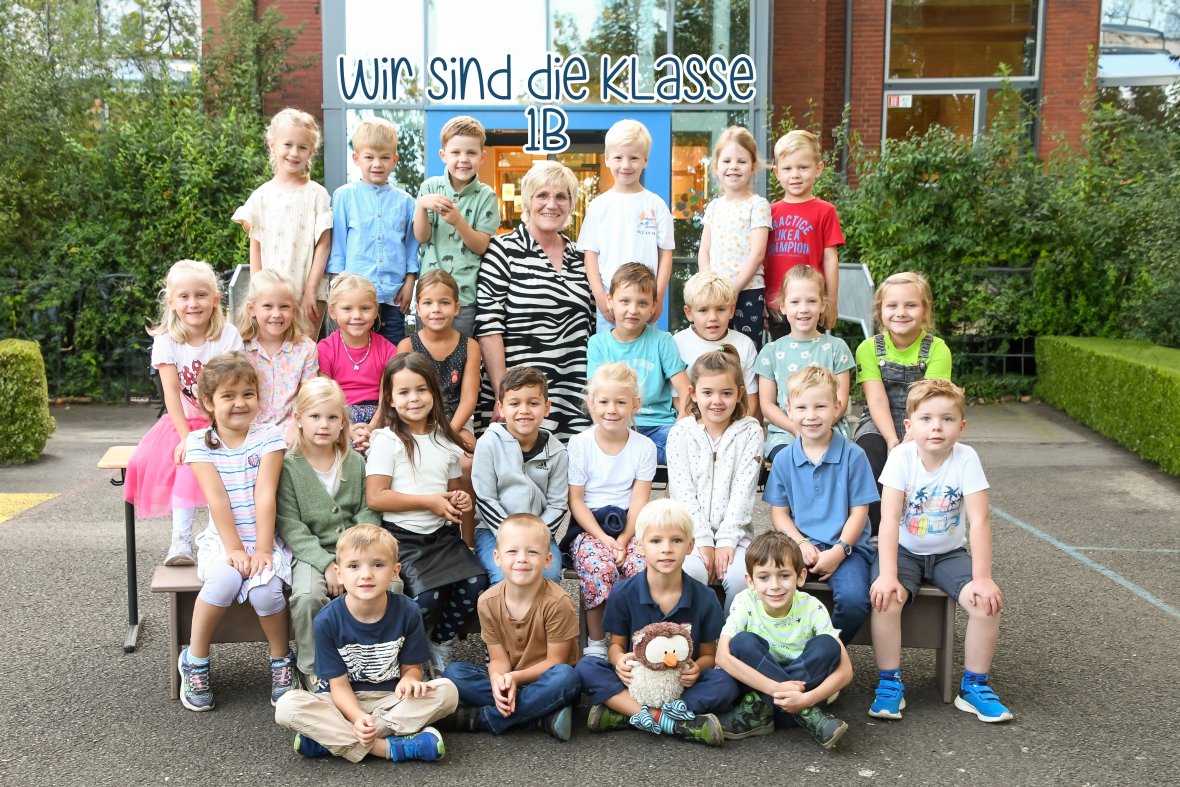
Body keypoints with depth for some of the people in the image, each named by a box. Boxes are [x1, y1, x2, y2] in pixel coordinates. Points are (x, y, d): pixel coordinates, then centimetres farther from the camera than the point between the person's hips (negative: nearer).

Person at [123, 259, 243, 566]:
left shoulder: (228, 335, -8)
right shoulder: (166, 340, -5)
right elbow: (172, 392, -11)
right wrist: (186, 437, -21)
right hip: (185, 421, 1)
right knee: (186, 461, -25)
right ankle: (181, 538, -23)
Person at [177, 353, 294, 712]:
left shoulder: (268, 436, -2)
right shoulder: (199, 442, -2)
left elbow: (265, 495, -11)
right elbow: (217, 499, -10)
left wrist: (262, 549, -17)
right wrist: (234, 549, -17)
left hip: (264, 538, 0)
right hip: (221, 538, 0)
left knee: (264, 588, -27)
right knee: (224, 580, -30)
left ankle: (282, 660, 0)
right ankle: (195, 661, -6)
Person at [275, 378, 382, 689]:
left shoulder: (356, 463, 9)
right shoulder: (288, 466, -2)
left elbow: (367, 513, 6)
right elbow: (289, 525, -8)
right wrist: (326, 563, -18)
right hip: (310, 552, -3)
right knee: (307, 596, -32)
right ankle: (312, 669, -7)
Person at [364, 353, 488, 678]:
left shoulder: (445, 440, 13)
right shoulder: (387, 440, -5)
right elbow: (375, 497, -13)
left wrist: (460, 500, 2)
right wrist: (429, 501, -12)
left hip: (443, 533, 5)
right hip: (403, 536, -5)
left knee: (475, 583, -18)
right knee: (427, 595, -26)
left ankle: (441, 645, 8)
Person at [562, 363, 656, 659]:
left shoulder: (644, 446, 1)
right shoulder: (579, 444, -3)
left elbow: (639, 500, -2)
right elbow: (576, 500, -4)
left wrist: (623, 541, -15)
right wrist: (603, 539, -14)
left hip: (628, 525, 2)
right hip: (588, 526, -1)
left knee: (643, 565, -28)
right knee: (599, 566, -31)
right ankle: (596, 642, -11)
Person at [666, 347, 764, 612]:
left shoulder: (749, 431, 3)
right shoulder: (681, 433, 3)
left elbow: (743, 490, -4)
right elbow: (683, 492, -4)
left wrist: (726, 540, -13)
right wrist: (703, 541, -13)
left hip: (734, 532, 0)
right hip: (691, 533, 0)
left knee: (741, 576, -27)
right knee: (691, 572, -29)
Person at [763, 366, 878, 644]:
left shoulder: (853, 455, -3)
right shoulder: (783, 459, 6)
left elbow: (859, 511, -2)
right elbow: (779, 512, 8)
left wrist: (839, 551, -13)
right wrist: (801, 544, -9)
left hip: (846, 547, -2)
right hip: (801, 544, 2)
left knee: (854, 599, -29)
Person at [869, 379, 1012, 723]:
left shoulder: (966, 458, -15)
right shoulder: (902, 457, -16)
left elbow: (979, 521, -18)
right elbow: (890, 518, -22)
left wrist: (982, 578, -24)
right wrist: (887, 575, -30)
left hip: (949, 552, 1)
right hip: (904, 550, -1)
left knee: (987, 602, -22)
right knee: (885, 598, -28)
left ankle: (974, 686, -1)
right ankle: (890, 683, -9)